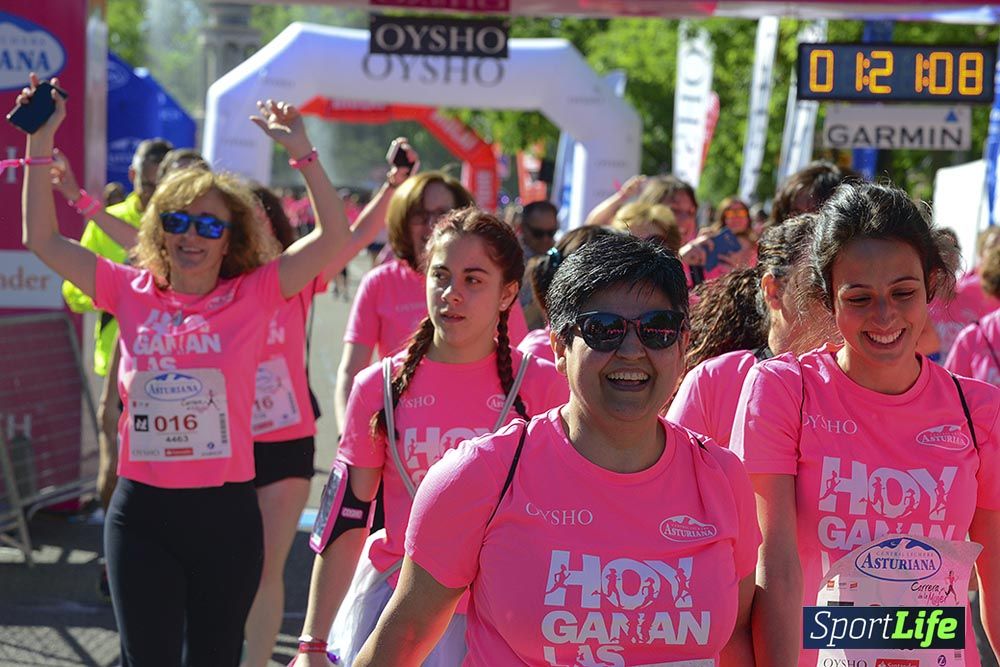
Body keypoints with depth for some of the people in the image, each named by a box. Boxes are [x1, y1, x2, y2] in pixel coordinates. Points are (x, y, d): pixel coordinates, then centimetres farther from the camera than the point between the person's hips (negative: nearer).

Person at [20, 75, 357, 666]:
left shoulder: (253, 296, -1)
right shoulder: (132, 293, 4)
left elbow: (335, 237, -8)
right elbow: (42, 238, 7)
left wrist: (301, 151, -16)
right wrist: (42, 140, 1)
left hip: (225, 510, -1)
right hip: (143, 512, 1)